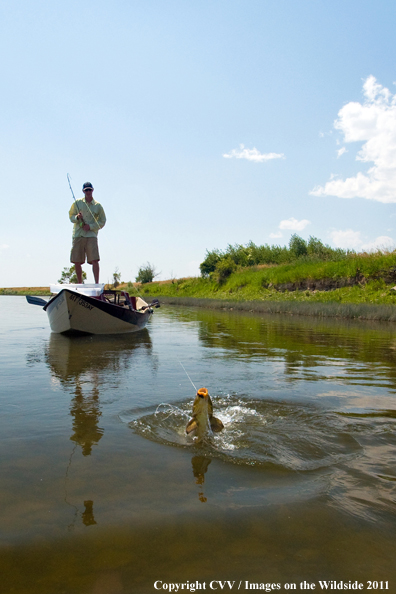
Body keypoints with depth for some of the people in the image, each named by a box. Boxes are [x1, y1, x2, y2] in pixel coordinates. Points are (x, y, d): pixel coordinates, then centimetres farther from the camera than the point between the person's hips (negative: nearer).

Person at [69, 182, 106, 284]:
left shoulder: (98, 206, 6)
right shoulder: (77, 203, 9)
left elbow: (102, 221, 7)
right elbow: (71, 216, 13)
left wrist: (90, 226, -7)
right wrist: (77, 217, -10)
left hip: (91, 235, -2)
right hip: (78, 235, 2)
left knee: (94, 260, -14)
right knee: (77, 262, 3)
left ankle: (97, 283, -11)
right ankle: (80, 283, 18)